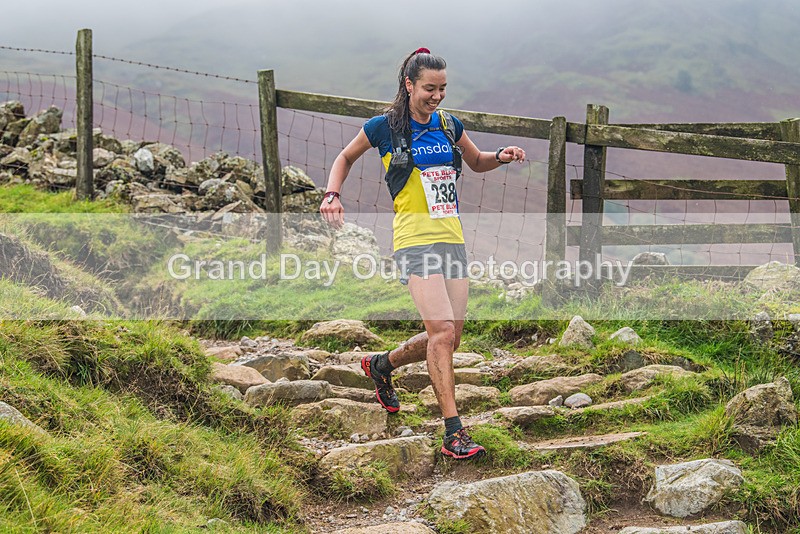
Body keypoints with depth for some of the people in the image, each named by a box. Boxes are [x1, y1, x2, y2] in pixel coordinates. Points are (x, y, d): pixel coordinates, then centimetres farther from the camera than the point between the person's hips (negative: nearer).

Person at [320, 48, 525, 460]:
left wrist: (500, 157, 7)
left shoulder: (449, 126, 12)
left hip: (453, 239, 6)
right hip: (415, 241, -6)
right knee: (442, 332, -19)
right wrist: (332, 195, -1)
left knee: (447, 340, 7)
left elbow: (476, 162, 28)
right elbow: (346, 157, 15)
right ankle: (453, 433, -16)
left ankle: (382, 365, 35)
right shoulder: (384, 128, 0)